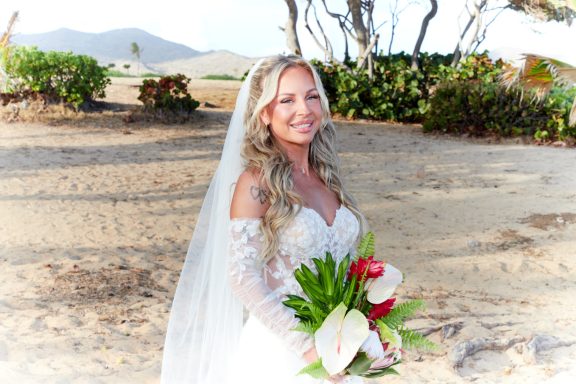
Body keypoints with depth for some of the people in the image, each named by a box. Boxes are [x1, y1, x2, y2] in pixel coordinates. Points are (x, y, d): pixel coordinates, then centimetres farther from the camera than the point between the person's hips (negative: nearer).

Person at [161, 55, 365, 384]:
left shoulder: (326, 176, 3)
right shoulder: (257, 183, -14)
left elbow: (342, 258, 10)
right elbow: (242, 277, -18)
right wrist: (305, 345, -20)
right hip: (278, 350, -5)